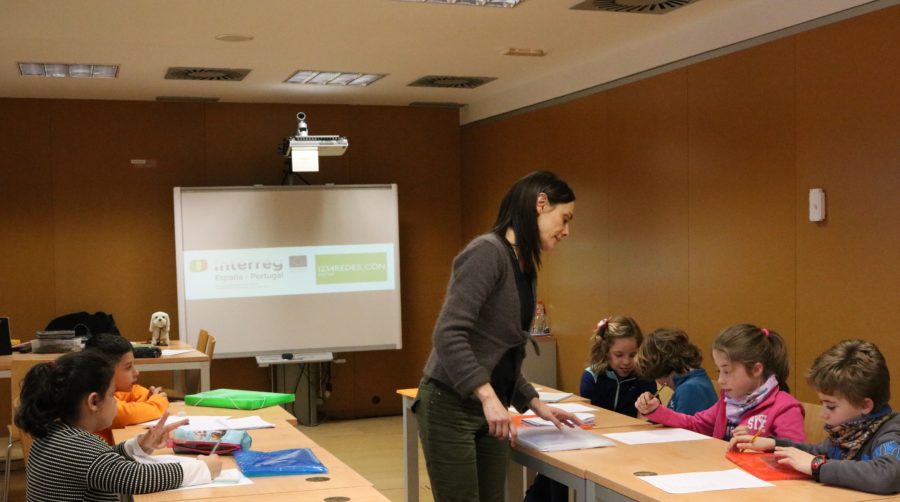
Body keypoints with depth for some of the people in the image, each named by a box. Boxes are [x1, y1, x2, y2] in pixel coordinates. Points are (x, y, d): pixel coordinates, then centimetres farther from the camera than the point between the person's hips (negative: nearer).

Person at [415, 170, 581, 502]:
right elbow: (448, 335, -25)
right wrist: (489, 396, -30)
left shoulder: (525, 269, 13)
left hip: (490, 409, 9)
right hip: (451, 407, -9)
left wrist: (535, 404, 17)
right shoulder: (487, 253, -15)